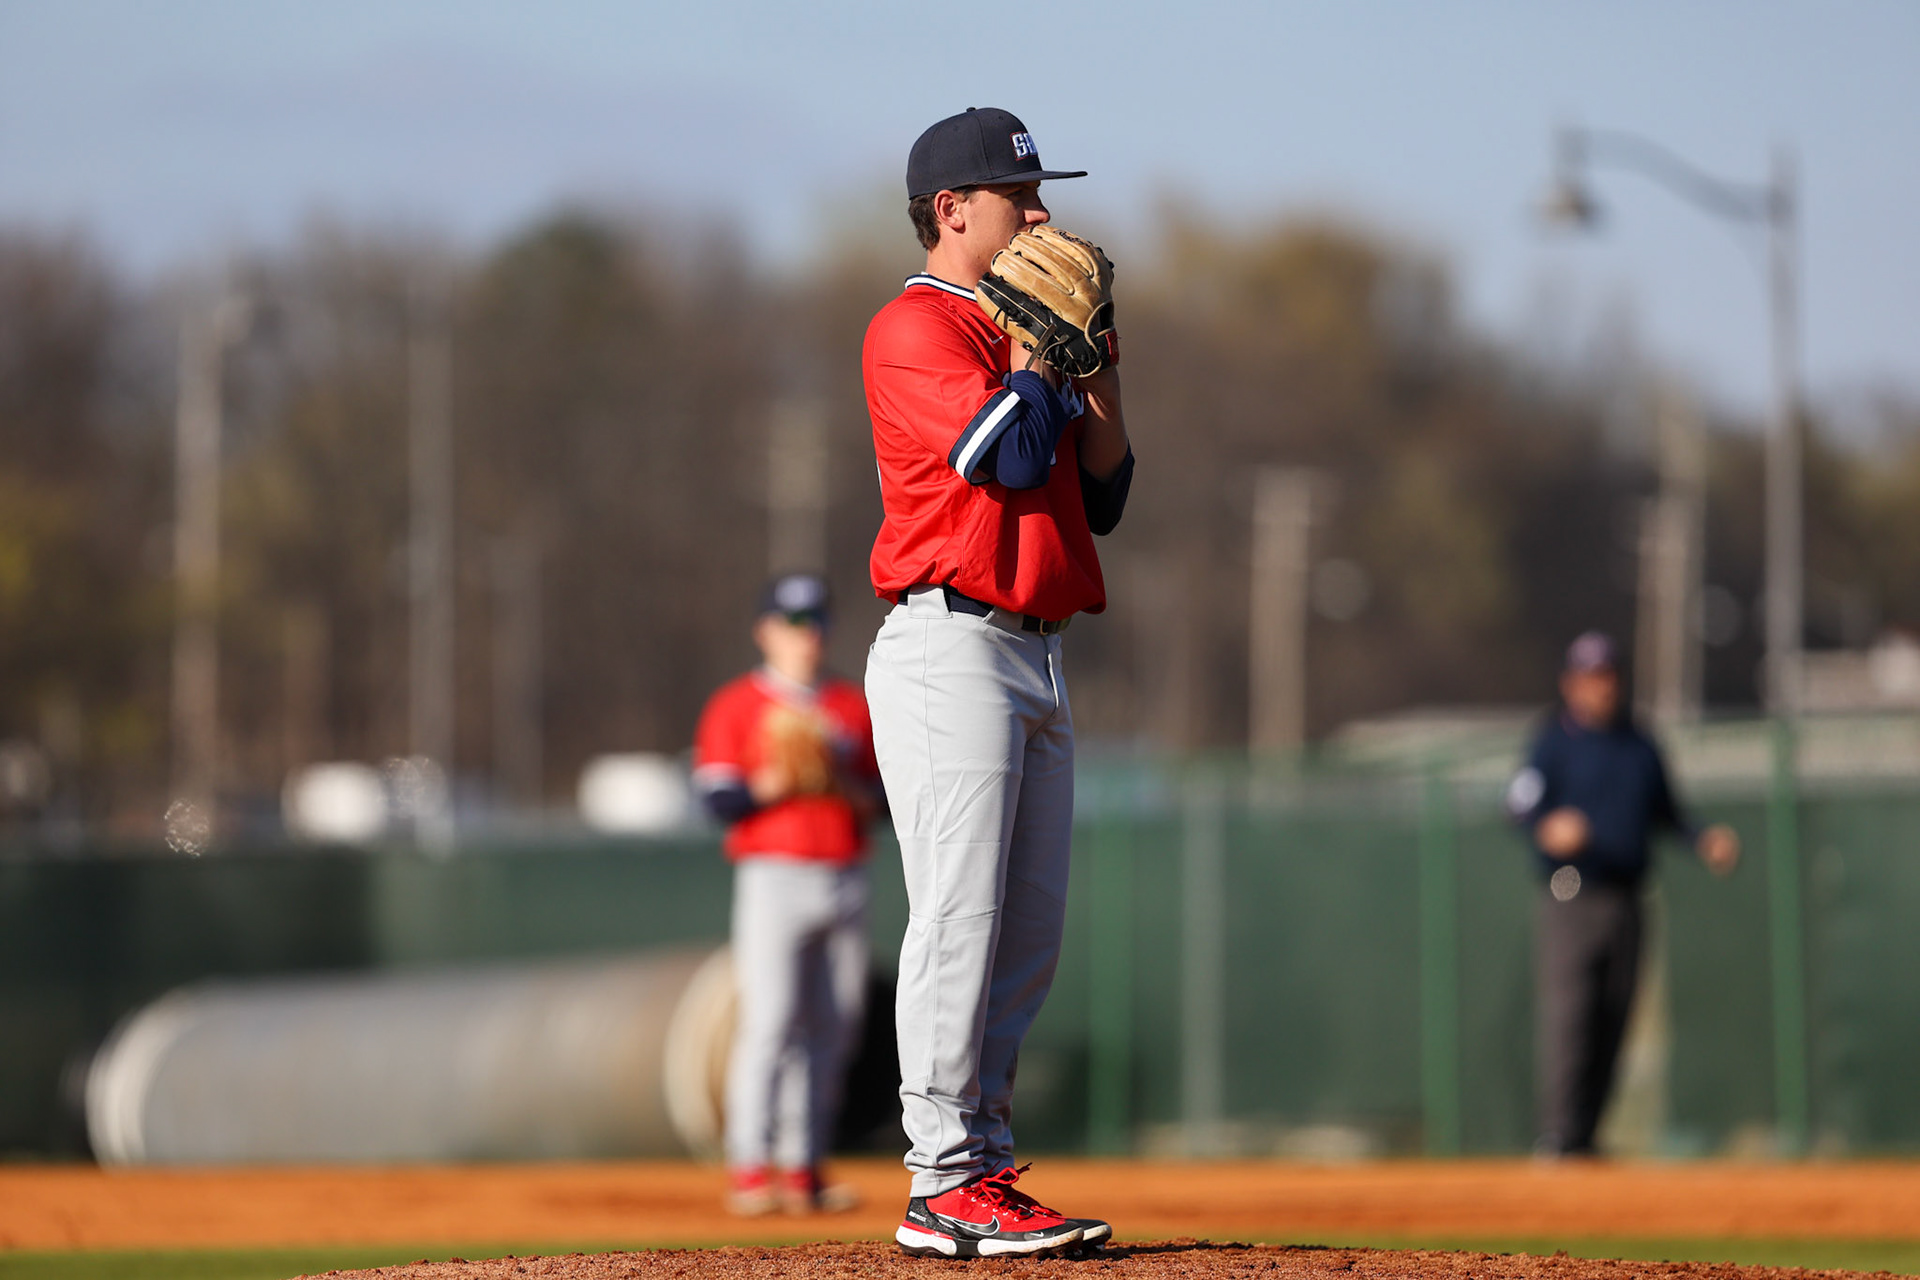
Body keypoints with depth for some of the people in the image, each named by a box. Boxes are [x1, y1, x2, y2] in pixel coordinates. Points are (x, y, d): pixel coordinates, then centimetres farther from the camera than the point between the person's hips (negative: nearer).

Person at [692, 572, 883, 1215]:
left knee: (832, 1028, 3)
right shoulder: (735, 706, 2)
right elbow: (719, 800, -5)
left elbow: (886, 800, 12)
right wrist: (778, 782, -19)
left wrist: (845, 783, -7)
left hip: (845, 881, 5)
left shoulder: (855, 705, 14)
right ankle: (749, 1169, -13)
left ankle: (803, 1167, 8)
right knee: (768, 1021, -12)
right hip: (774, 876, -5)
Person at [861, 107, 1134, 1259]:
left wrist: (1100, 363, 8)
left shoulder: (1017, 340, 21)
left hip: (1035, 660, 9)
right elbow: (1008, 452, -20)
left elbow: (1100, 497, 19)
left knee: (1031, 932, 7)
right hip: (954, 652, -9)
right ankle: (945, 1186, -12)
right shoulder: (915, 330, -6)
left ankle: (984, 1171, 11)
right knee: (960, 918, -12)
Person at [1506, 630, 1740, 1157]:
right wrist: (1548, 828, -34)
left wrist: (1705, 841, 5)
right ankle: (1557, 1134, -16)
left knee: (1611, 1021, 5)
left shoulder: (1641, 748, 17)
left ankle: (1583, 1137, 12)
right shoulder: (1554, 743, 0)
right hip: (1569, 900, -5)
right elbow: (1522, 803, -13)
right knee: (1563, 1014, -14)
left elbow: (1666, 813, 23)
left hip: (1625, 902, 5)